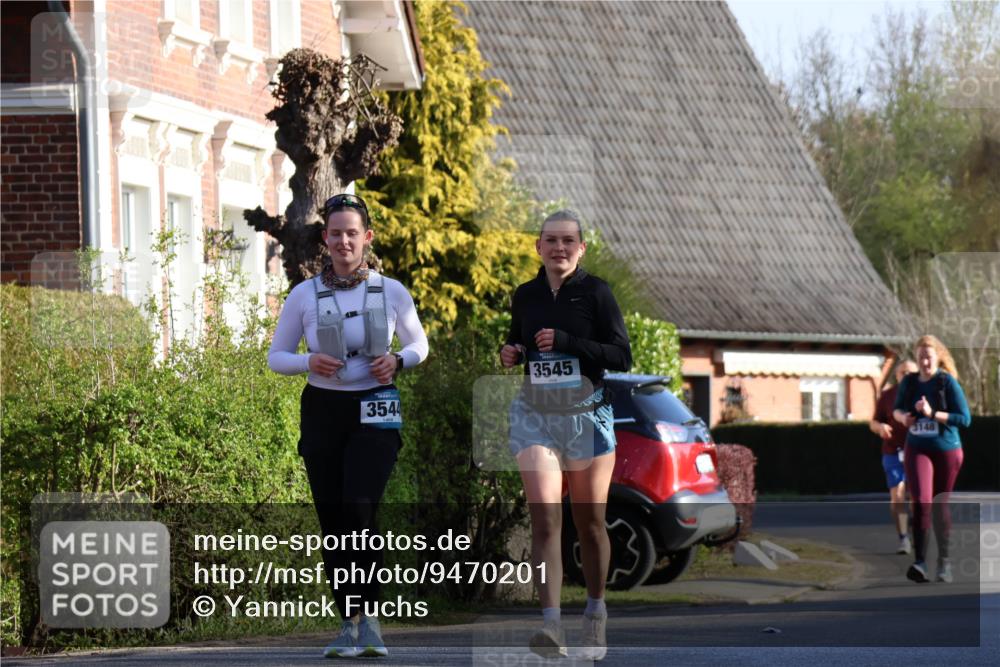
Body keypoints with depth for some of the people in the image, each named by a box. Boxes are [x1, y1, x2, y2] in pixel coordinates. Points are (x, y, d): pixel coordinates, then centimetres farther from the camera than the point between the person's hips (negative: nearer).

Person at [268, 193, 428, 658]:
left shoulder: (392, 292, 1)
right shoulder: (305, 295, 1)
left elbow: (419, 344, 14)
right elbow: (276, 357, 7)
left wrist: (398, 361, -8)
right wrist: (310, 362, -14)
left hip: (375, 413, -2)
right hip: (323, 410, 2)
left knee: (359, 508, -19)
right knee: (333, 521, 2)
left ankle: (367, 615, -9)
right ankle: (350, 623, 13)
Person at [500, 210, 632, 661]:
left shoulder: (596, 293, -3)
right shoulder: (525, 296, 8)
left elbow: (623, 357, -8)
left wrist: (566, 342, -18)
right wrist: (511, 355, 1)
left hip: (587, 415, -2)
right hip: (535, 415, 2)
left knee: (589, 522, 8)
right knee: (544, 519, -13)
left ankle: (596, 613, 28)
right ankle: (551, 624, -22)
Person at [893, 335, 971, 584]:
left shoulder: (948, 382, -9)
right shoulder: (909, 382, 1)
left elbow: (964, 418, -13)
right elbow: (897, 409, 19)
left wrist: (932, 414, -22)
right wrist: (902, 416, -5)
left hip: (946, 451, -1)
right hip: (917, 450, 1)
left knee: (940, 505, 10)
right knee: (921, 501, -18)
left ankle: (944, 561, 27)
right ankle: (919, 562, -23)